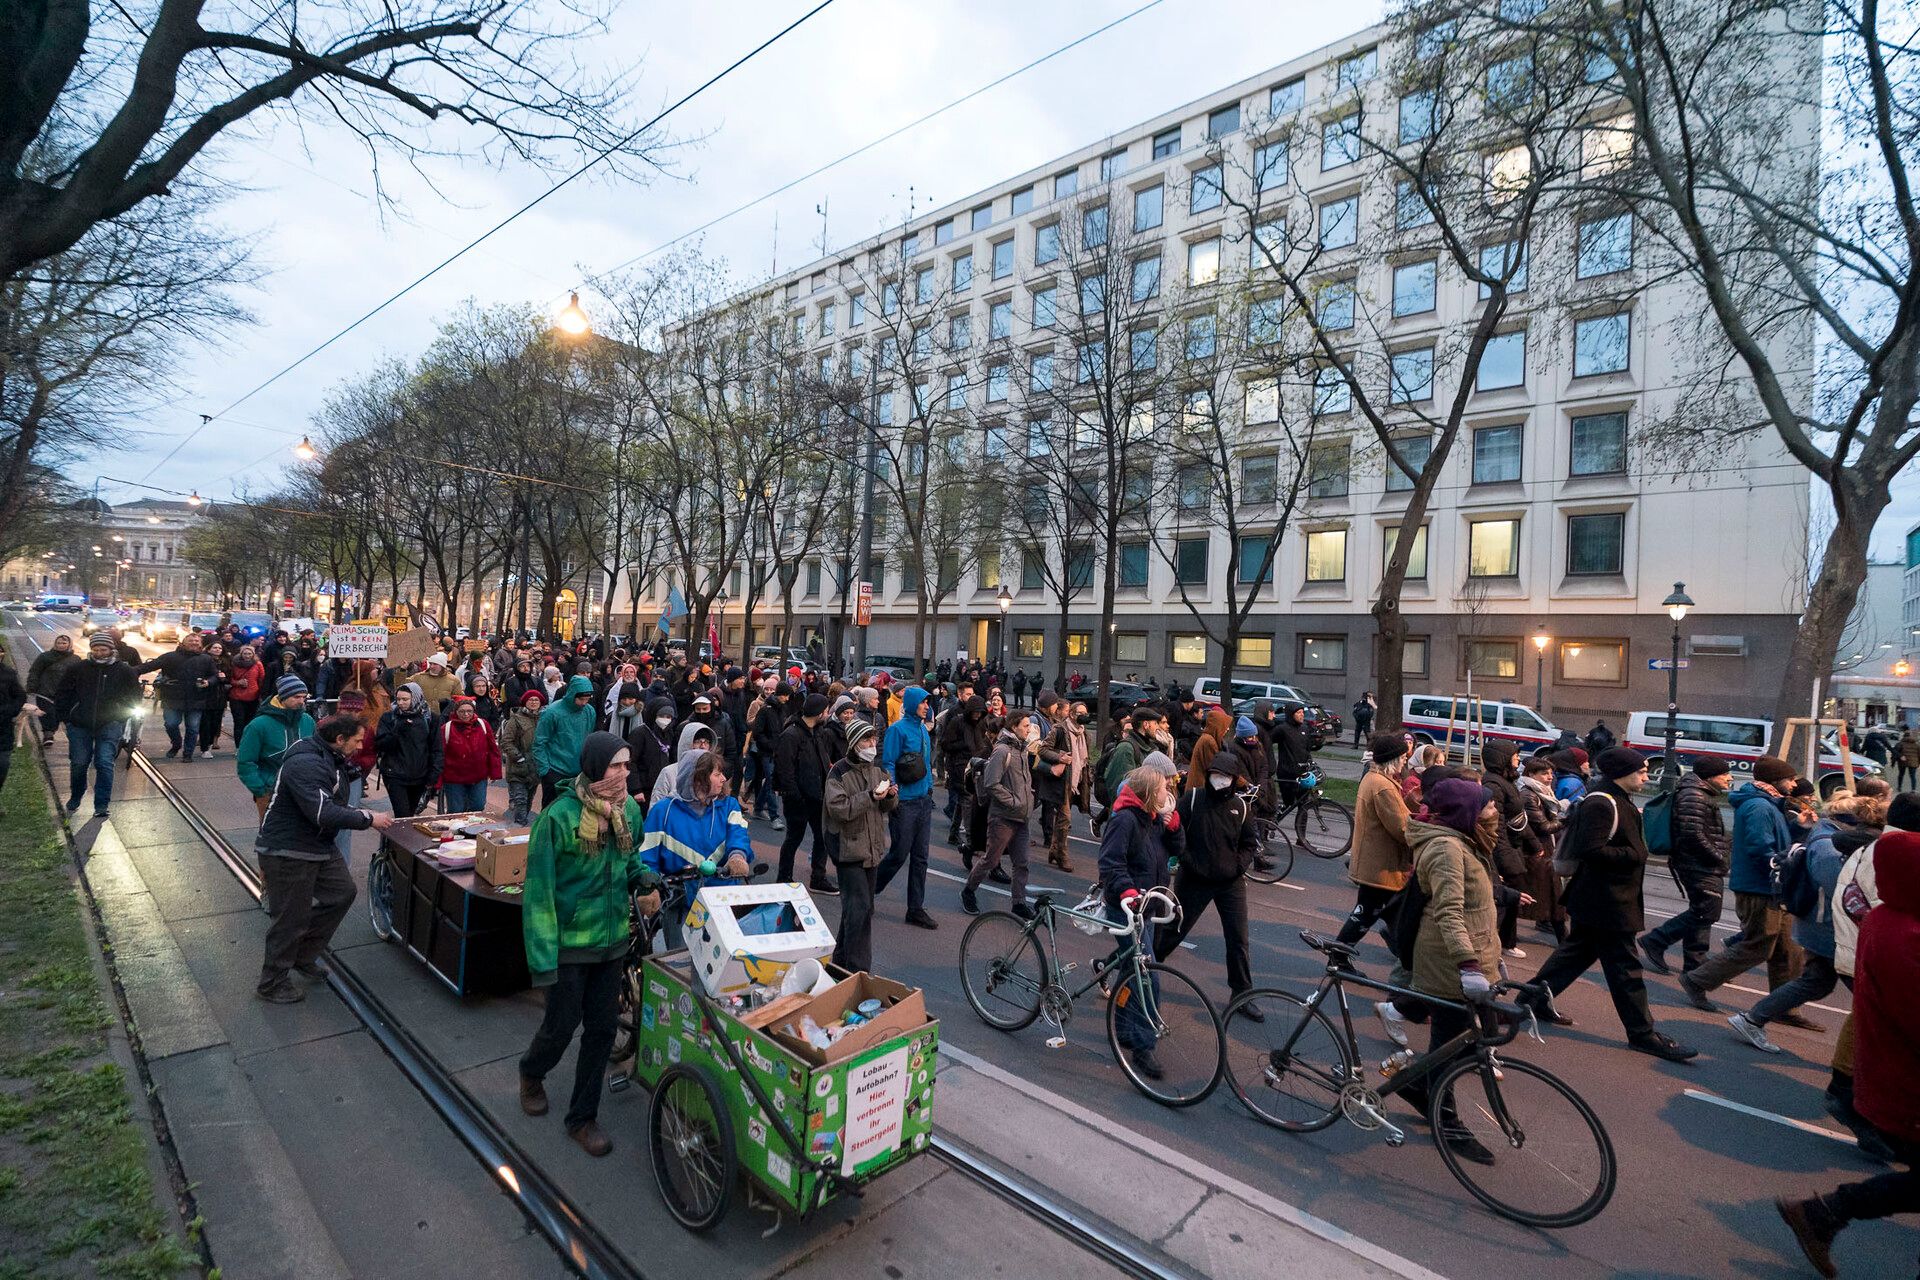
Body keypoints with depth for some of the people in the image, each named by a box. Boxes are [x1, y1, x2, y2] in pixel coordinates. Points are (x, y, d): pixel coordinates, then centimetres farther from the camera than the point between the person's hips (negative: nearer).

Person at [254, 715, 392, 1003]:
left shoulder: (331, 761, 8)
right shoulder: (306, 764, -26)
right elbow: (324, 814, -32)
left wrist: (365, 815, 1)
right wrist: (368, 819, -24)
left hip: (319, 847, 10)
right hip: (287, 852, -10)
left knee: (343, 892, 15)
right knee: (291, 919, 2)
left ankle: (303, 956, 29)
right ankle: (272, 984, 21)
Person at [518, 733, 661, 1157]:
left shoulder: (629, 809, -3)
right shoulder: (558, 816, -21)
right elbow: (538, 891, -18)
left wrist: (645, 880, -8)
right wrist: (542, 959, -19)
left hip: (612, 941, 5)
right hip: (569, 944, -5)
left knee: (602, 1030, 12)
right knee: (561, 1028, 13)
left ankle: (582, 1117, 32)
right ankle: (531, 1074, 48)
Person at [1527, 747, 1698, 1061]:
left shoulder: (1616, 800, 13)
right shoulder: (1602, 804, -21)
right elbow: (1592, 850, -27)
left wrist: (1637, 851, 9)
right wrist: (1634, 855, -17)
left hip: (1594, 899, 11)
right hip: (1607, 901, -11)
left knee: (1579, 949, 18)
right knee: (1624, 965, 0)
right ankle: (1642, 1033, 10)